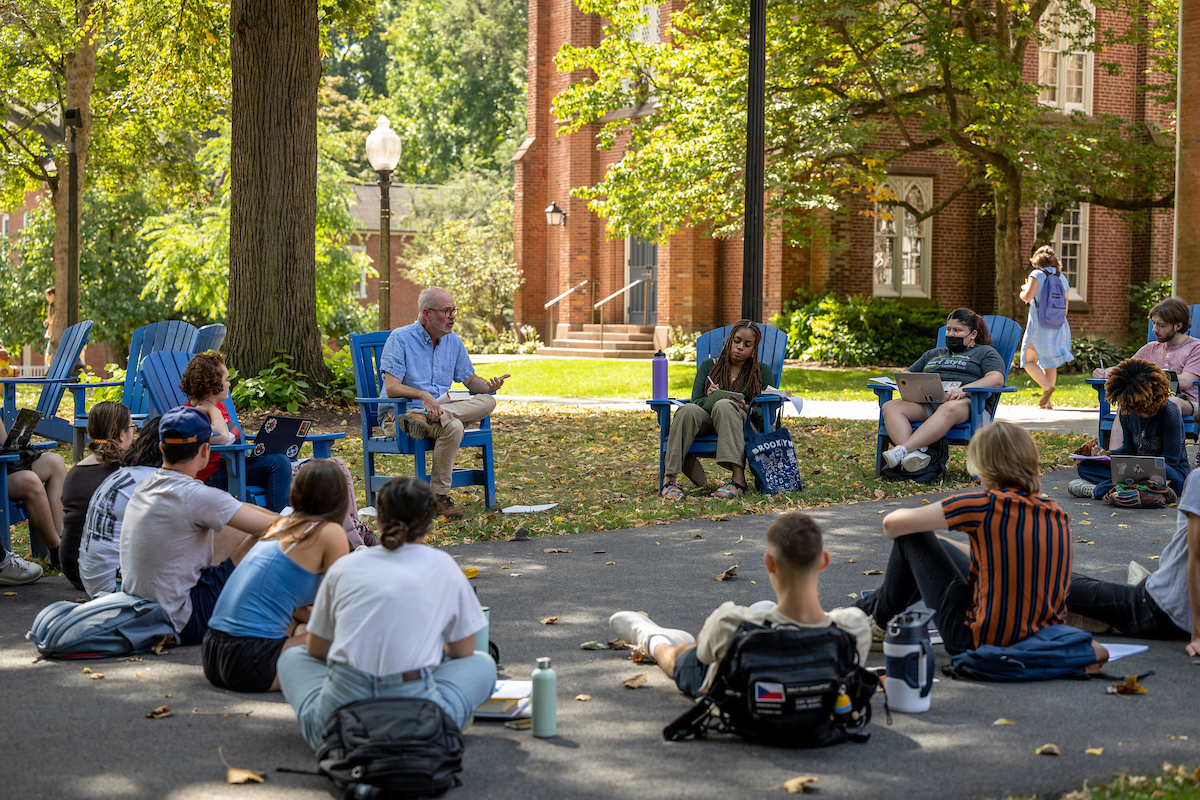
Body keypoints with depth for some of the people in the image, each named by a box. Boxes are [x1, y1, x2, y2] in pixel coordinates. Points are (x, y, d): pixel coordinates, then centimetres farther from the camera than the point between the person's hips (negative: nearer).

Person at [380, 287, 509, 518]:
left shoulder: (453, 341, 12)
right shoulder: (400, 338, -8)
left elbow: (469, 379, 18)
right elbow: (391, 388, -16)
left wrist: (488, 386, -6)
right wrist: (423, 395, -33)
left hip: (437, 409, 6)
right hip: (400, 414, -6)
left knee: (487, 401, -18)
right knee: (453, 427, -34)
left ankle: (424, 419, -33)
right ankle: (439, 496, -25)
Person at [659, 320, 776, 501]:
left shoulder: (762, 371, 14)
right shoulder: (708, 366, 19)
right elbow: (695, 401, 7)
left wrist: (745, 408, -18)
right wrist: (709, 399, -17)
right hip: (706, 422, 2)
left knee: (724, 405, -37)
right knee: (688, 410, -33)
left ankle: (738, 477, -49)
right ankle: (668, 479, -39)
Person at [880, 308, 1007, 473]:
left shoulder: (985, 352, 18)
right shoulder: (933, 354, 36)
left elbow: (996, 379, -2)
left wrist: (964, 389, -20)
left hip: (965, 402, -5)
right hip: (925, 403, 5)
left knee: (948, 409, -43)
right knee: (890, 407, -25)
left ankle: (901, 450, -58)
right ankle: (913, 455, -50)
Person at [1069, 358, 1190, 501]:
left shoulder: (1169, 412, -18)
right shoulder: (1127, 413, 2)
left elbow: (1171, 460, -17)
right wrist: (1108, 455, -3)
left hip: (1174, 474, -7)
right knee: (1085, 466, -8)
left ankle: (1097, 490, -32)